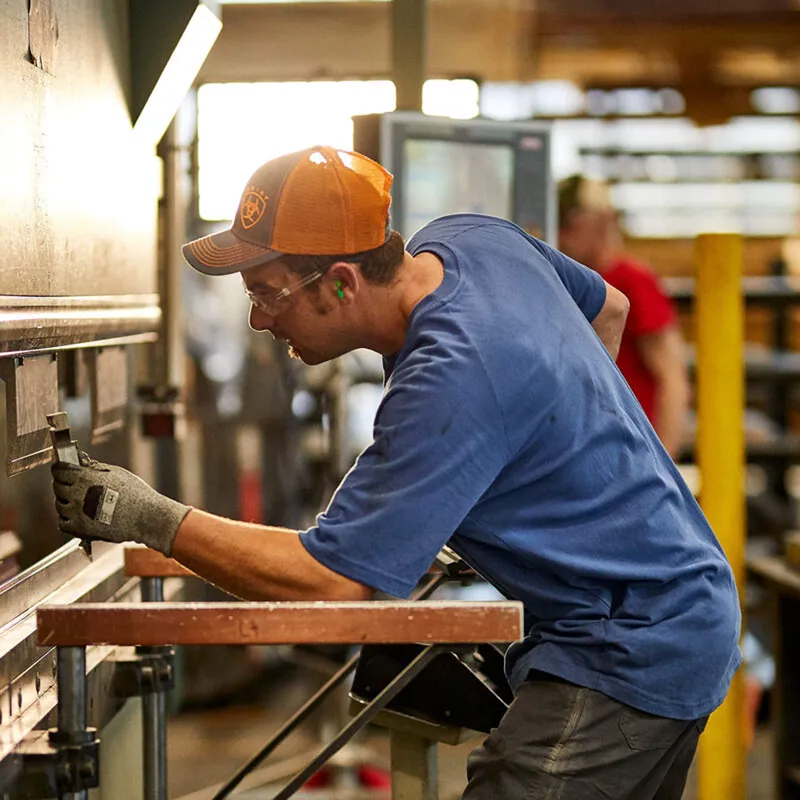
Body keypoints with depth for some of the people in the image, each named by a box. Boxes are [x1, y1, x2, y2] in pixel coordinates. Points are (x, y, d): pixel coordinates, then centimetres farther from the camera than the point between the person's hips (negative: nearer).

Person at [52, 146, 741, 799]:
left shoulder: (451, 384, -29)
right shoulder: (473, 236, 0)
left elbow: (328, 582, -27)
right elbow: (608, 308, 21)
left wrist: (153, 519, -20)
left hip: (630, 652, -11)